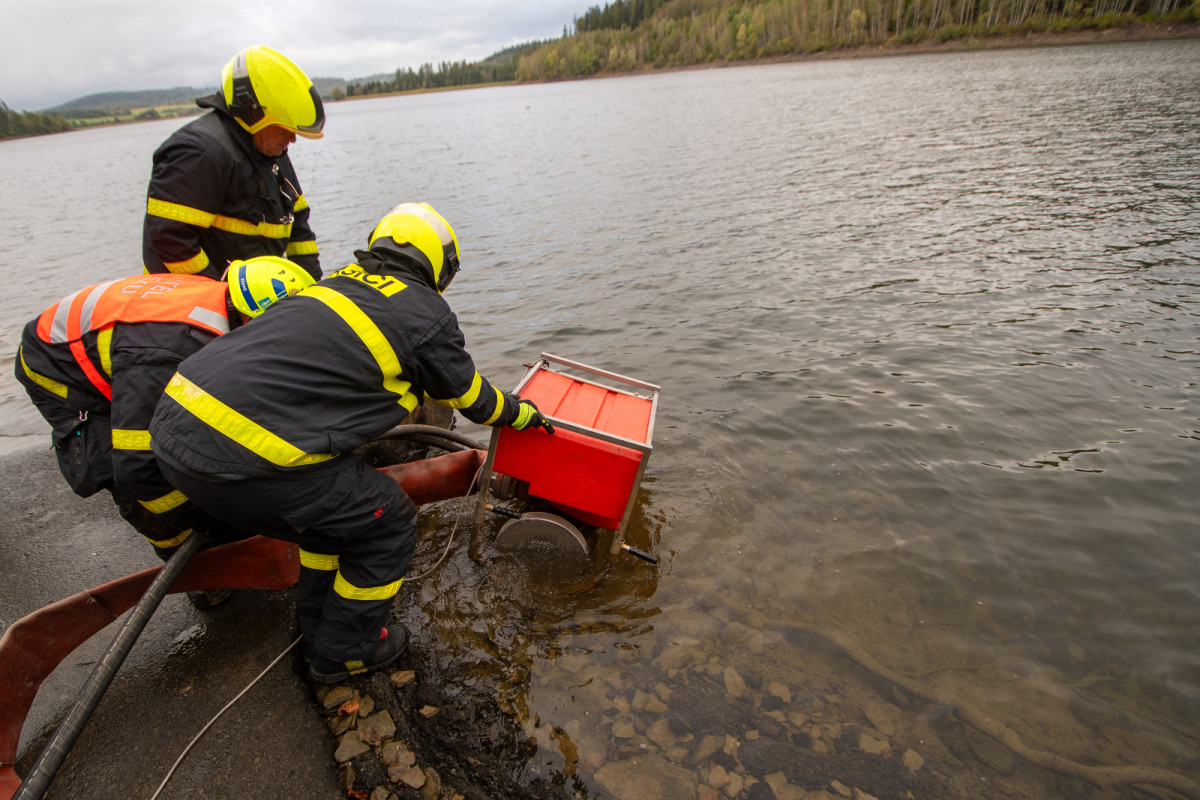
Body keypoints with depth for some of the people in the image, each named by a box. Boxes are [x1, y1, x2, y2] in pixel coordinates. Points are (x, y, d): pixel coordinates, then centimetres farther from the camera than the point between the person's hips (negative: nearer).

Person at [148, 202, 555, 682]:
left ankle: (318, 626, 42)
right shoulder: (426, 313, 0)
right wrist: (521, 414, 34)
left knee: (340, 497, 27)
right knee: (388, 522, 10)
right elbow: (470, 397, 14)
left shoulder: (342, 283, 21)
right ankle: (341, 652, 28)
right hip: (242, 459, -9)